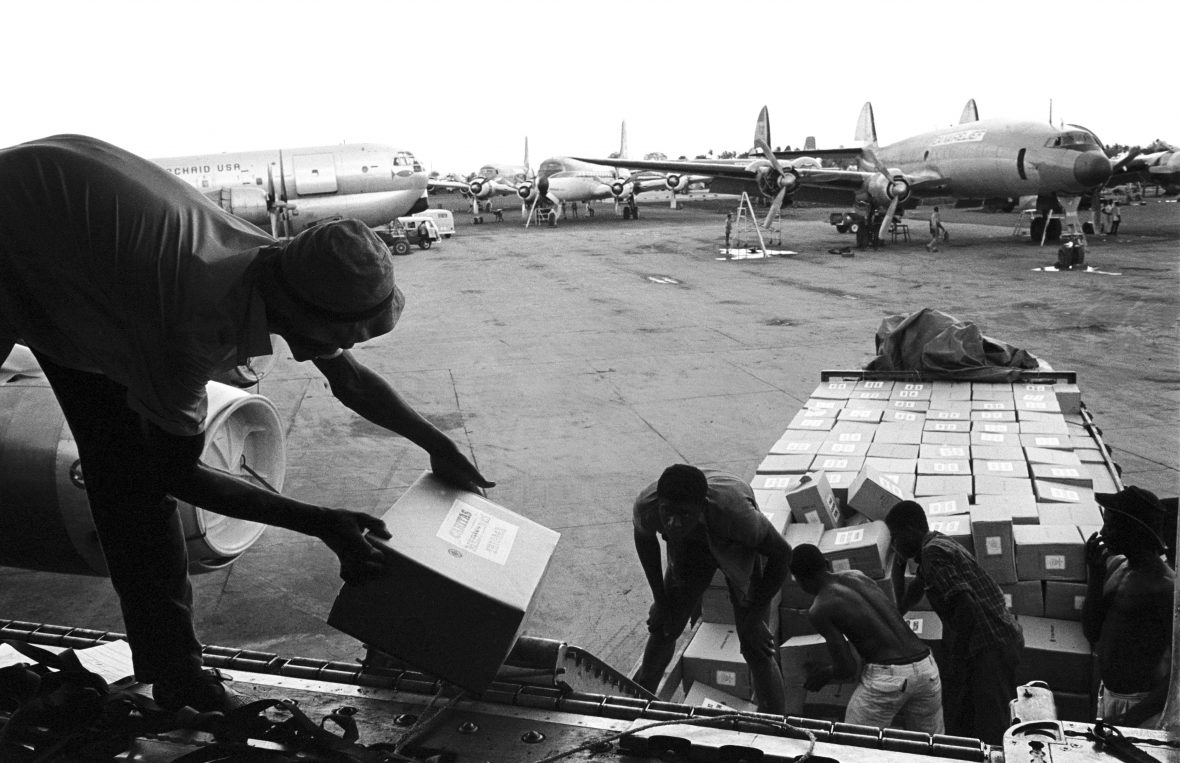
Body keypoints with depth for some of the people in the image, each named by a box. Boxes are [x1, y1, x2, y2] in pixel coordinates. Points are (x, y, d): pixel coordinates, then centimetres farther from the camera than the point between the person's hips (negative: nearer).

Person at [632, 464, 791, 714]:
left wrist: (754, 620, -23)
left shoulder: (733, 511, -46)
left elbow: (782, 552, -28)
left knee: (755, 649, -9)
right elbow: (644, 537, -7)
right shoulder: (646, 506, -35)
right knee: (664, 627, 10)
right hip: (690, 546, 3)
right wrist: (660, 600, -6)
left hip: (740, 549, -3)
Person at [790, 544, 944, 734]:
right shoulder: (857, 575, 15)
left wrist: (824, 673, 15)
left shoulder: (819, 610, -3)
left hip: (886, 675, -6)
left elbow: (846, 669, -5)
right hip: (927, 667, 6)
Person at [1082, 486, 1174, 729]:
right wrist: (1095, 574, -6)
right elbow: (1092, 633, 3)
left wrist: (1141, 714, -25)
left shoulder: (1164, 586, -20)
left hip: (1138, 700, -7)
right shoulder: (1115, 565, 4)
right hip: (1107, 692, 7)